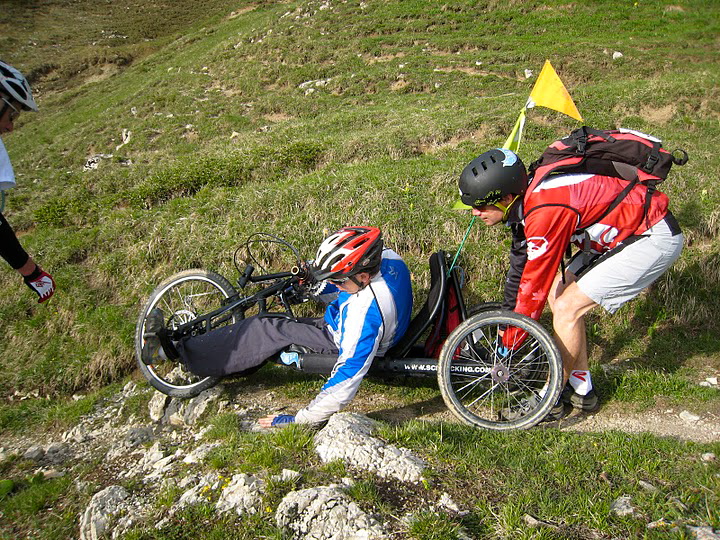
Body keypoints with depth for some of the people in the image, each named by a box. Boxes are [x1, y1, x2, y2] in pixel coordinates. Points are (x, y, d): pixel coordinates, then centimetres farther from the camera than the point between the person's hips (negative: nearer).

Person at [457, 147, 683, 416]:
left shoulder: (546, 211, -30)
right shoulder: (526, 198, -1)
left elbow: (535, 284, -22)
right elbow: (520, 263, 11)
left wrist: (509, 343, -8)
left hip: (654, 238, -9)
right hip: (623, 231, 9)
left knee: (567, 307, -11)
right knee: (558, 292, 8)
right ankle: (581, 389, 20)